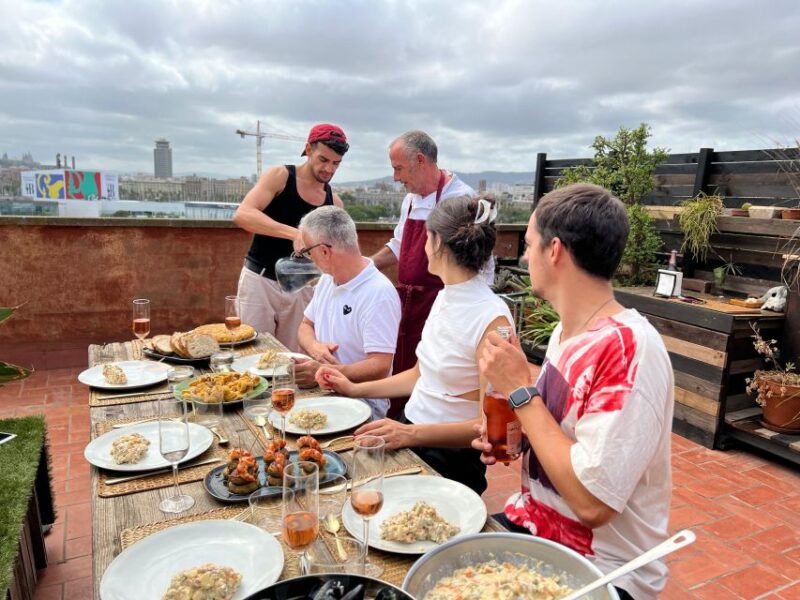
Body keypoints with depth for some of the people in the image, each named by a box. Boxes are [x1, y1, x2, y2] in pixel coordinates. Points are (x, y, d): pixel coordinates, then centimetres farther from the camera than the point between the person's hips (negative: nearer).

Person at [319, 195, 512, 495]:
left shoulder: (491, 318, -20)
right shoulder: (445, 296, 6)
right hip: (407, 430, 7)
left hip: (450, 456, -7)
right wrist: (355, 389, 10)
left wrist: (411, 434, -26)